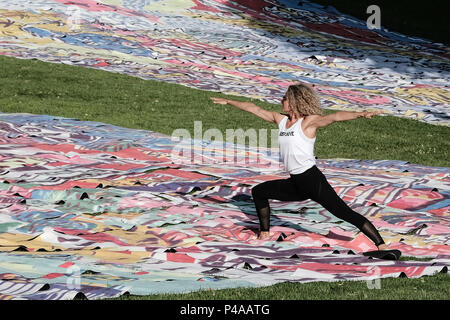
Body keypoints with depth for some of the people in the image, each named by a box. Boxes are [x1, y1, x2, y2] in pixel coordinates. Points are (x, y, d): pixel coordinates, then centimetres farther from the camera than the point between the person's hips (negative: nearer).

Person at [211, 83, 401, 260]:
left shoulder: (308, 121, -10)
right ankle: (265, 234, 34)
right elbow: (254, 109, 21)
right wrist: (228, 102, 29)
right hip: (296, 184, 9)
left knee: (345, 213, -16)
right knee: (258, 191, 20)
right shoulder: (281, 120, 11)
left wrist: (361, 114, -40)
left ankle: (383, 247, -20)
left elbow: (335, 117, -25)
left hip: (312, 180, -9)